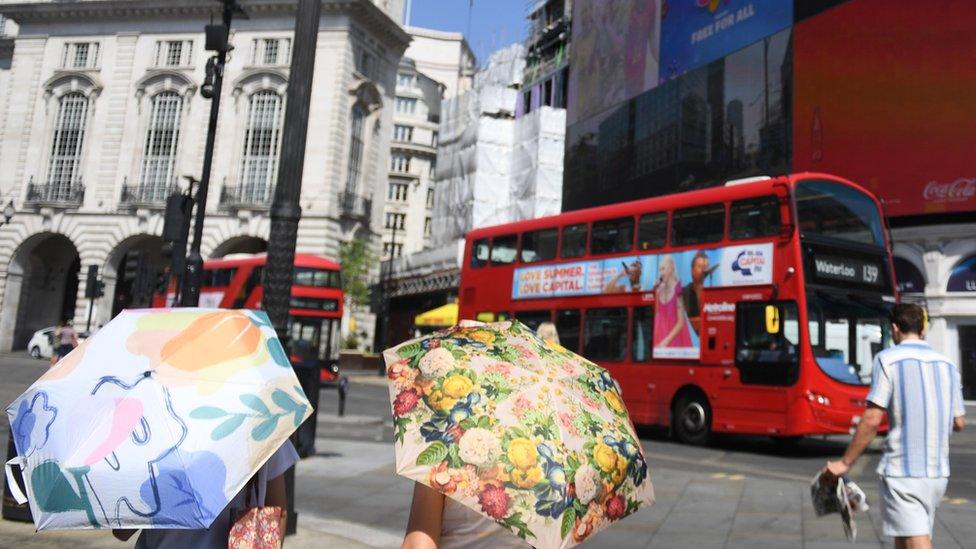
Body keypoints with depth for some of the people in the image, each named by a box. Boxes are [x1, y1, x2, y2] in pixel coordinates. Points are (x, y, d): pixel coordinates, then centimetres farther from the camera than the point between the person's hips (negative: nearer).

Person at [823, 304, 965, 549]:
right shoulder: (948, 365, 10)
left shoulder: (888, 359, -8)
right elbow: (959, 423, 14)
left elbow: (872, 420, -15)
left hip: (903, 471, -6)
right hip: (938, 473, 6)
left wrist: (845, 463, -8)